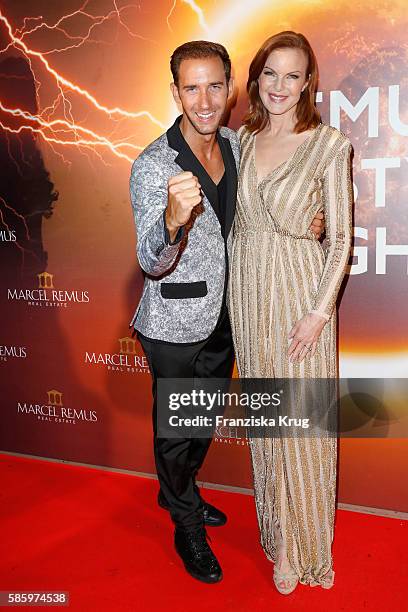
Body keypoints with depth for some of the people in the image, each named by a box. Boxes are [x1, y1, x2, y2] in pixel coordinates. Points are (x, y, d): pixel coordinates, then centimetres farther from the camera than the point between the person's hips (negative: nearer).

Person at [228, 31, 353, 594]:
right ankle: (277, 532, 38)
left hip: (300, 290, -4)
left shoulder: (329, 145, -9)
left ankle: (304, 546, 30)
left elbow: (341, 237, -8)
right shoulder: (243, 139, 6)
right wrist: (233, 288, 8)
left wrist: (320, 311, -14)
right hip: (247, 288, 5)